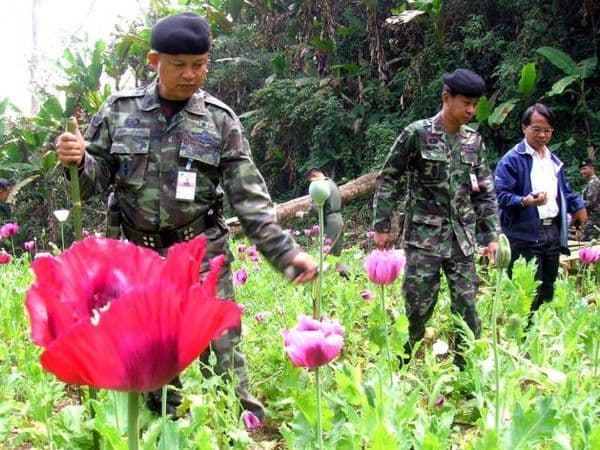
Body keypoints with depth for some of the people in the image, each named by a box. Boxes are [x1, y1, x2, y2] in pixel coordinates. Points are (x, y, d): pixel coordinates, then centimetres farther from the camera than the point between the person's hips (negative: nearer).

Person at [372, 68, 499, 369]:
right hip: (424, 237, -4)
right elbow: (387, 180, -2)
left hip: (462, 239, 4)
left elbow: (486, 192, 13)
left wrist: (491, 235, 7)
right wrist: (381, 226, -4)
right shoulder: (417, 134, -7)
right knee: (417, 309, 0)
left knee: (467, 308, 5)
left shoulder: (474, 141, 7)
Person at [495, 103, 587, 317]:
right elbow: (502, 195, -16)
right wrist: (525, 201, -32)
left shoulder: (553, 159, 15)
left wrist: (578, 205, 12)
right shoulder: (512, 160, -10)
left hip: (553, 231, 8)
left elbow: (564, 190, 28)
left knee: (548, 289, 15)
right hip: (525, 235, -8)